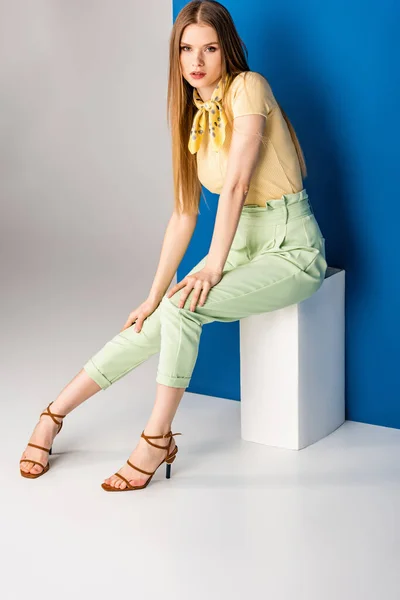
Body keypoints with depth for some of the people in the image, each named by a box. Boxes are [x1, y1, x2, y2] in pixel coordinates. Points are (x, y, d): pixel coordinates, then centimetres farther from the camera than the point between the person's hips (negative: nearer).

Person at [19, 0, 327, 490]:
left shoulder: (247, 87, -13)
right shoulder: (192, 116, 8)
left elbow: (237, 182, -19)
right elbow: (184, 213, 5)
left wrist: (215, 263, -21)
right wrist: (153, 296, 0)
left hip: (291, 249, -6)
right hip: (242, 244, 6)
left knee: (183, 308, -27)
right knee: (153, 325, -7)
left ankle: (157, 437, -13)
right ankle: (54, 416, 4)